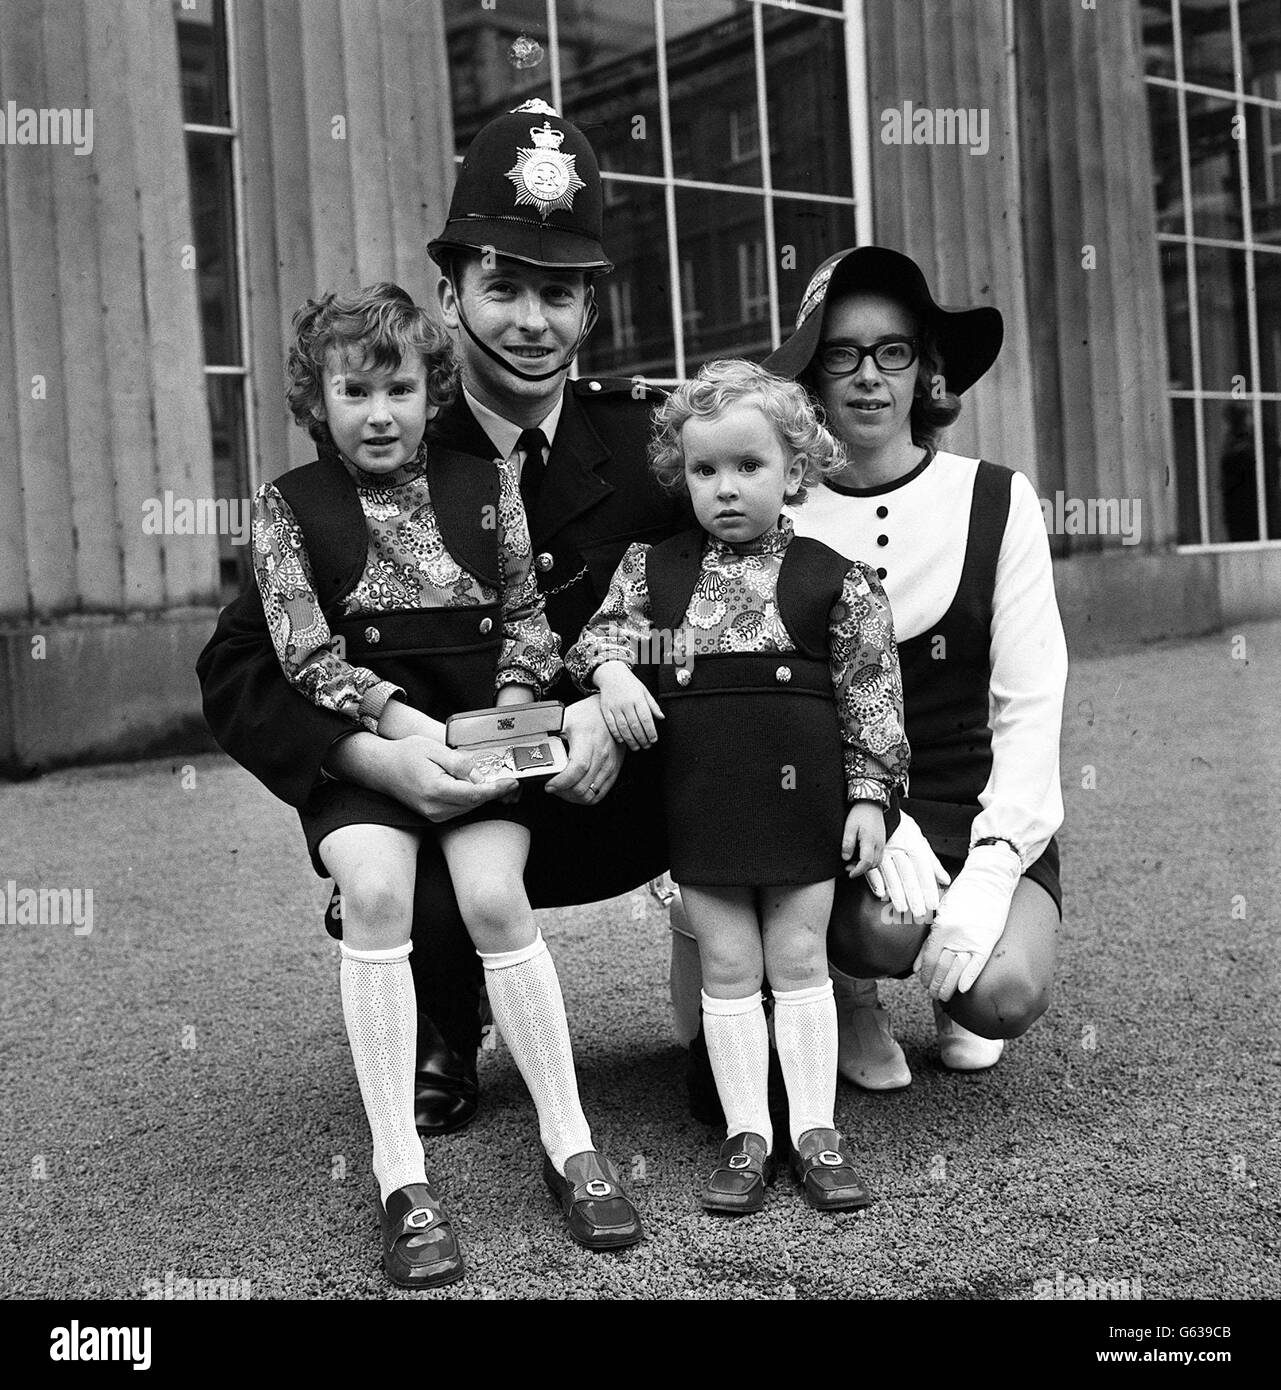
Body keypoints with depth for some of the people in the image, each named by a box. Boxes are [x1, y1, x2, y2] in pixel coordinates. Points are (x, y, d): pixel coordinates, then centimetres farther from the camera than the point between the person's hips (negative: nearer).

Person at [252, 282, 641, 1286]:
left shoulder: (486, 484, 9)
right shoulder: (291, 505, 4)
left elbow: (527, 615, 12)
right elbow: (308, 652, -4)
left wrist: (510, 705, -5)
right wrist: (401, 723, -16)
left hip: (479, 722, 1)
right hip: (361, 730, -1)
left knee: (494, 895, -19)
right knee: (376, 891, -25)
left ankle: (569, 1142, -3)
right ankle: (401, 1176, -17)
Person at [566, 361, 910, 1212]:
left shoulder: (834, 578, -2)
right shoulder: (655, 567, 6)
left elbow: (870, 694, -1)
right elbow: (607, 628, 14)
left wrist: (868, 795, -3)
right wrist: (610, 670, -9)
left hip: (801, 790, -2)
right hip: (701, 795, 2)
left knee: (799, 958, 7)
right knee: (727, 966, 8)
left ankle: (816, 1131, 18)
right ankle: (747, 1135, 17)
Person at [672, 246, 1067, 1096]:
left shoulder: (996, 501, -1)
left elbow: (1030, 704, -6)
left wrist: (992, 872, -19)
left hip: (980, 811, 1)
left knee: (1008, 992, -24)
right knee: (894, 925, -32)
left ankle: (954, 994, 16)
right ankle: (849, 993, 7)